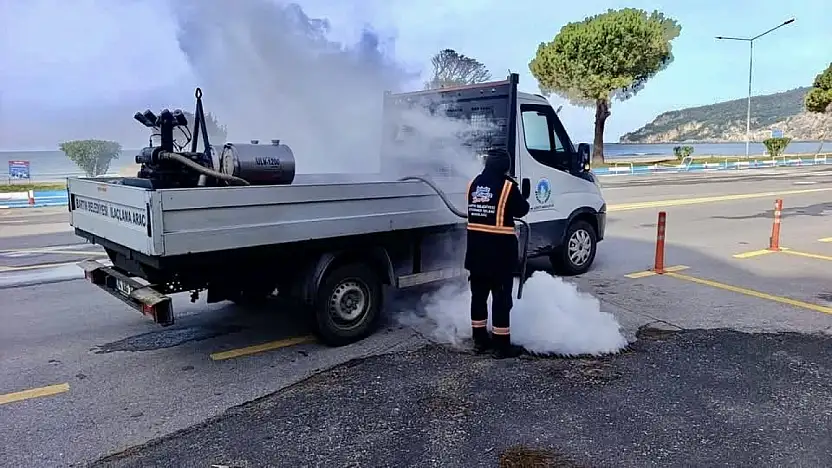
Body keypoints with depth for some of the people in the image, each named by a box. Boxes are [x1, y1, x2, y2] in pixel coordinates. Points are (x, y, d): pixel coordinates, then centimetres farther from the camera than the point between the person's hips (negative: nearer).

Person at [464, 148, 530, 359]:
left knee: (479, 294, 14)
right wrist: (523, 197, 17)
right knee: (502, 297, 0)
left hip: (476, 248, 6)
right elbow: (521, 210, -1)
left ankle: (480, 340, 23)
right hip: (500, 249, -6)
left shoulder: (474, 184, 7)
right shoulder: (508, 186, -12)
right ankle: (502, 345, 5)